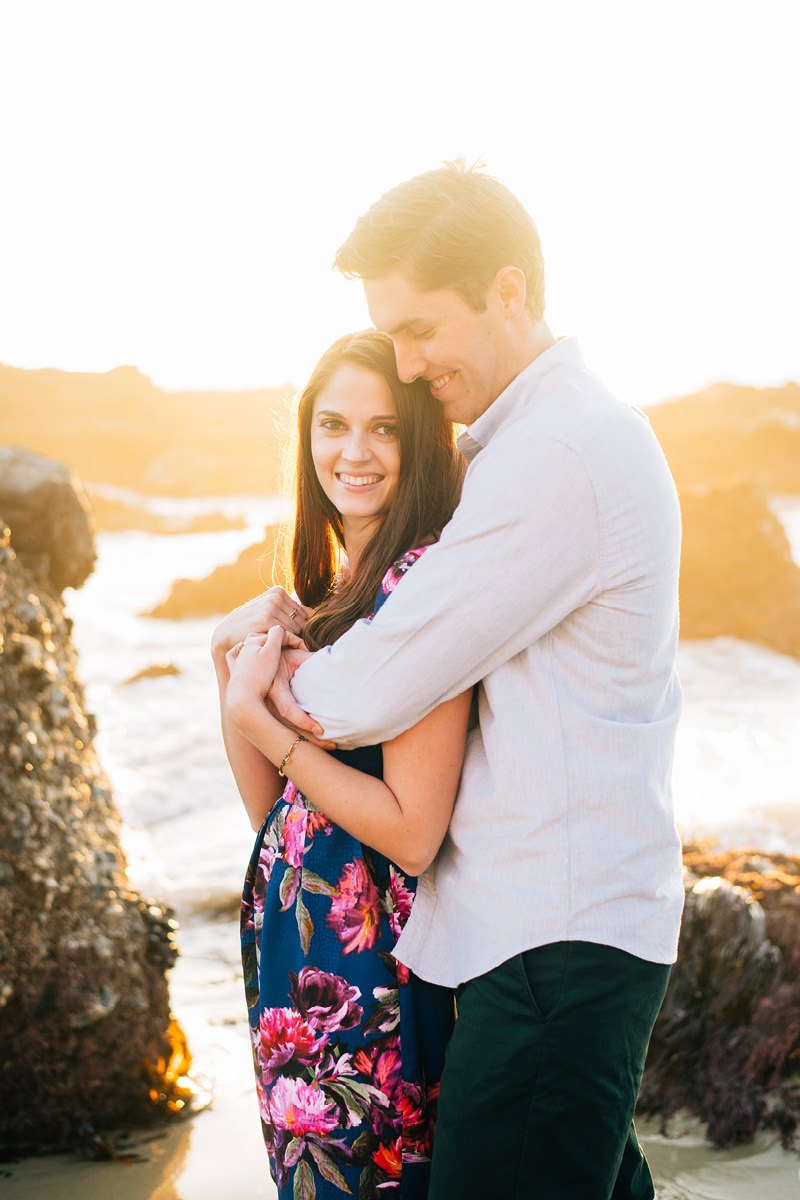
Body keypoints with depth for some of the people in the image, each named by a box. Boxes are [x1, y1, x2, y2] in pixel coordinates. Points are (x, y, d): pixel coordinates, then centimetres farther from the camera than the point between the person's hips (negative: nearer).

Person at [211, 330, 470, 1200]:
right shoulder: (328, 587, 8)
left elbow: (413, 832, -22)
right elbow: (268, 804, 7)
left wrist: (257, 714, -19)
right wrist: (231, 661, -6)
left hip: (368, 966, -8)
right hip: (289, 937, 8)